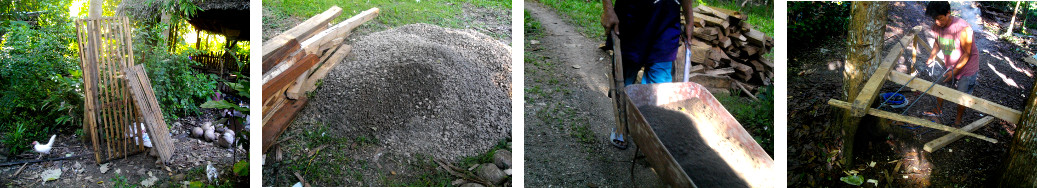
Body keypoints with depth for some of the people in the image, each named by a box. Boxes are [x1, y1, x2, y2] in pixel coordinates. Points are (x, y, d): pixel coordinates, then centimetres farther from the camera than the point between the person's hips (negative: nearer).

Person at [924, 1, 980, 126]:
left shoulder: (963, 28, -33)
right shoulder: (937, 26, -14)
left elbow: (967, 53, -25)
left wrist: (954, 71, -28)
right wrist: (932, 57, -10)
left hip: (966, 66, -6)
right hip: (949, 65, 6)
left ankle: (958, 119, 27)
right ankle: (938, 110, 40)